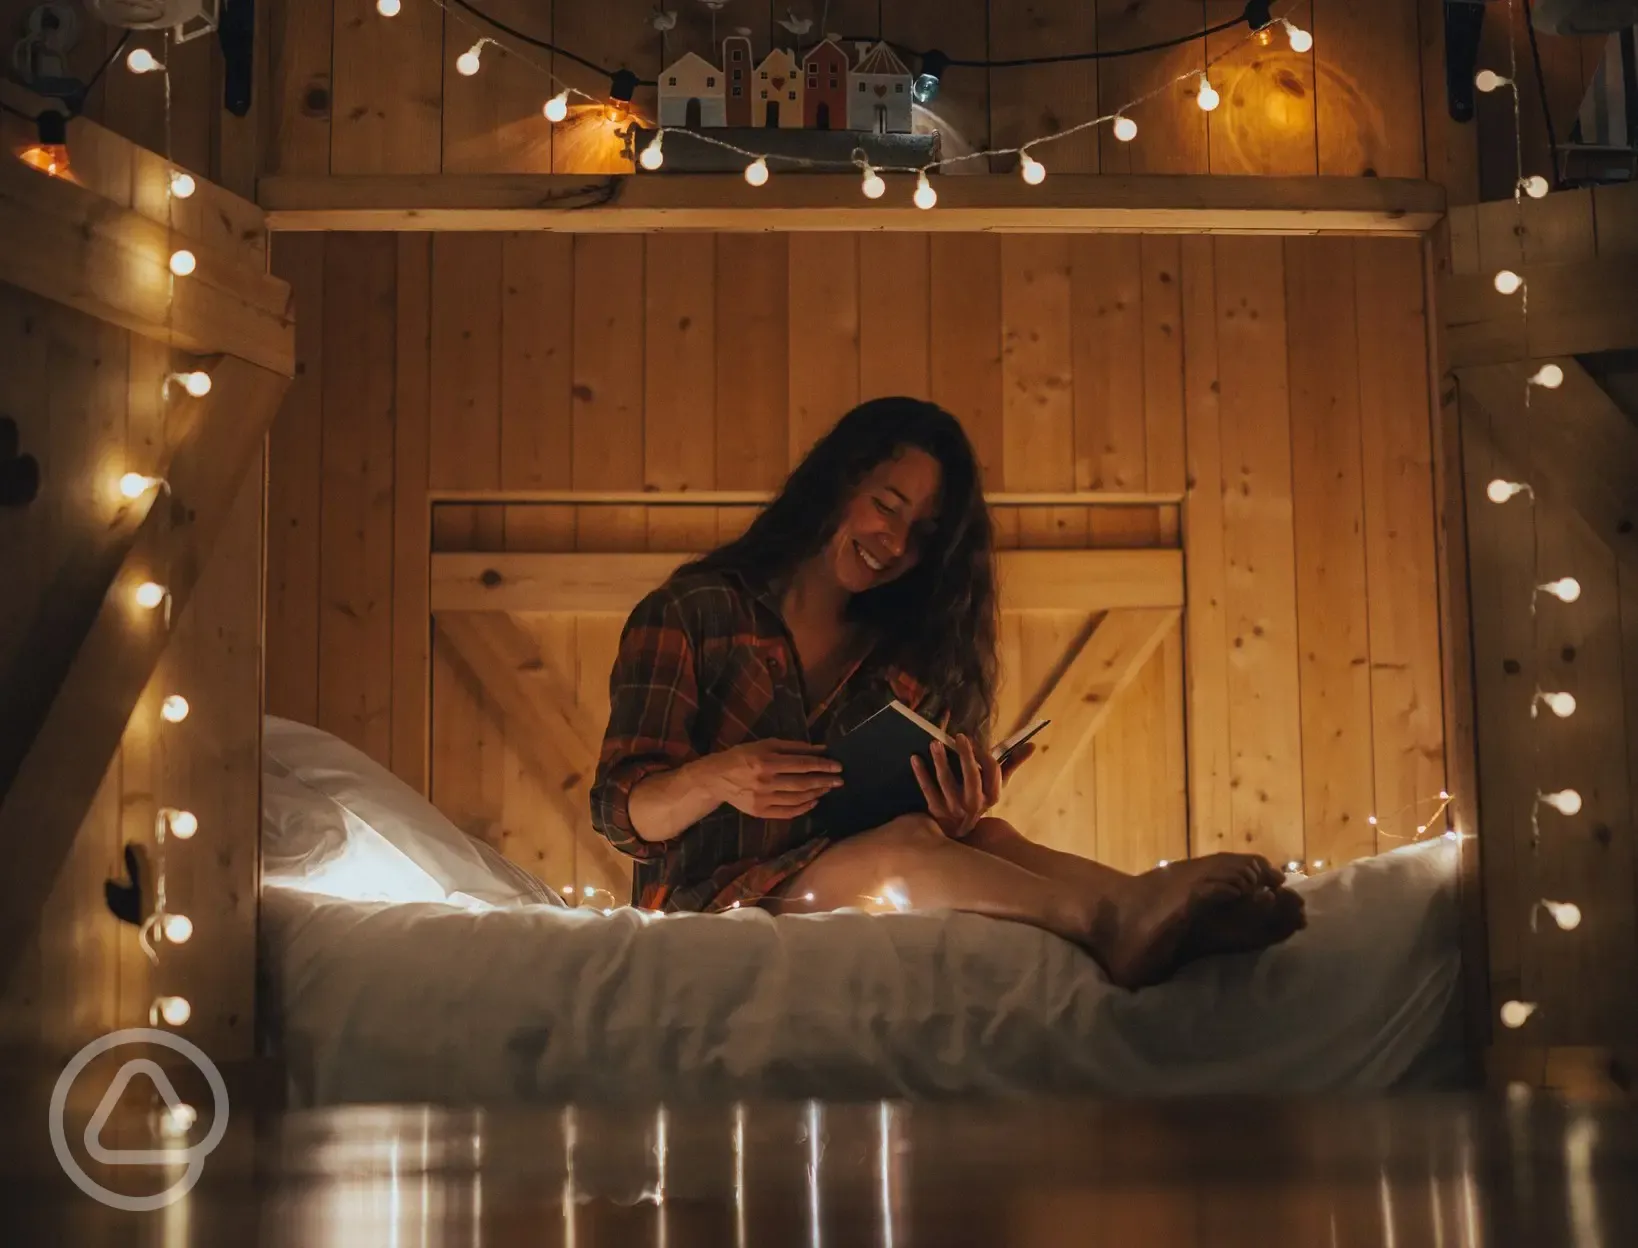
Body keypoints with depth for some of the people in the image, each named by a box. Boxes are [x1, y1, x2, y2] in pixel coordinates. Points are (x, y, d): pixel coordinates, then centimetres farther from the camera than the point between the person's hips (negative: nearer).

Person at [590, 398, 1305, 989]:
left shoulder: (910, 655, 18)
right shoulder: (691, 613, 5)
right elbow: (620, 813, -2)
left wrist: (957, 824, -16)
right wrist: (714, 779, -24)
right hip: (706, 898, -4)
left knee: (987, 839, -29)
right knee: (906, 845, -34)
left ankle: (1142, 909, -61)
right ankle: (1112, 915, -61)